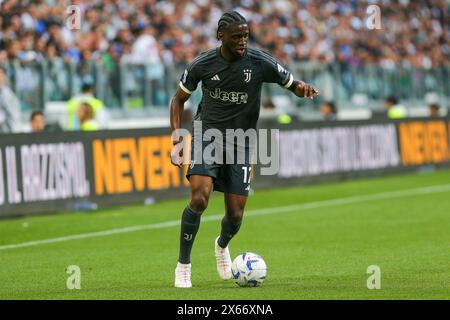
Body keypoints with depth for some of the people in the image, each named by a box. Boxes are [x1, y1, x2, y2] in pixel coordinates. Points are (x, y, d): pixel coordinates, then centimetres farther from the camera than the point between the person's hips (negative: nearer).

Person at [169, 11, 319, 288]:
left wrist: (303, 88, -23)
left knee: (235, 215, 2)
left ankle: (222, 245, 40)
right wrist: (177, 138, -6)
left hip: (240, 144, 1)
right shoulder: (203, 64, -9)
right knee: (200, 198, -24)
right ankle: (183, 266, -10)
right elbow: (179, 99, 6)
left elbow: (292, 84, 2)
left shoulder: (260, 62, -11)